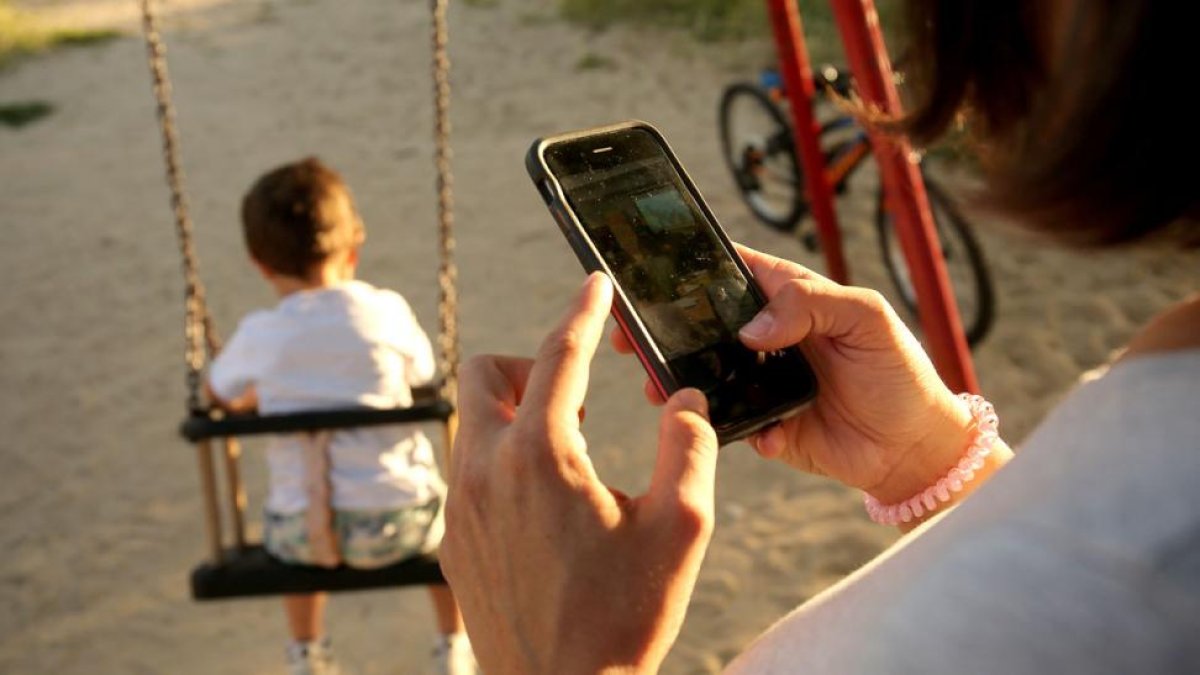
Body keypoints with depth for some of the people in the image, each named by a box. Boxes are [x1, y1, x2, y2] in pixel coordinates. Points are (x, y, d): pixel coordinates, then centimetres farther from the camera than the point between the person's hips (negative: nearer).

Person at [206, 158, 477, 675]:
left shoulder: (257, 336, -5)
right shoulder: (386, 310, -7)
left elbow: (219, 395, 14)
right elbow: (421, 374, 10)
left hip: (301, 534, 1)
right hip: (394, 522, -1)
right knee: (446, 513, 33)